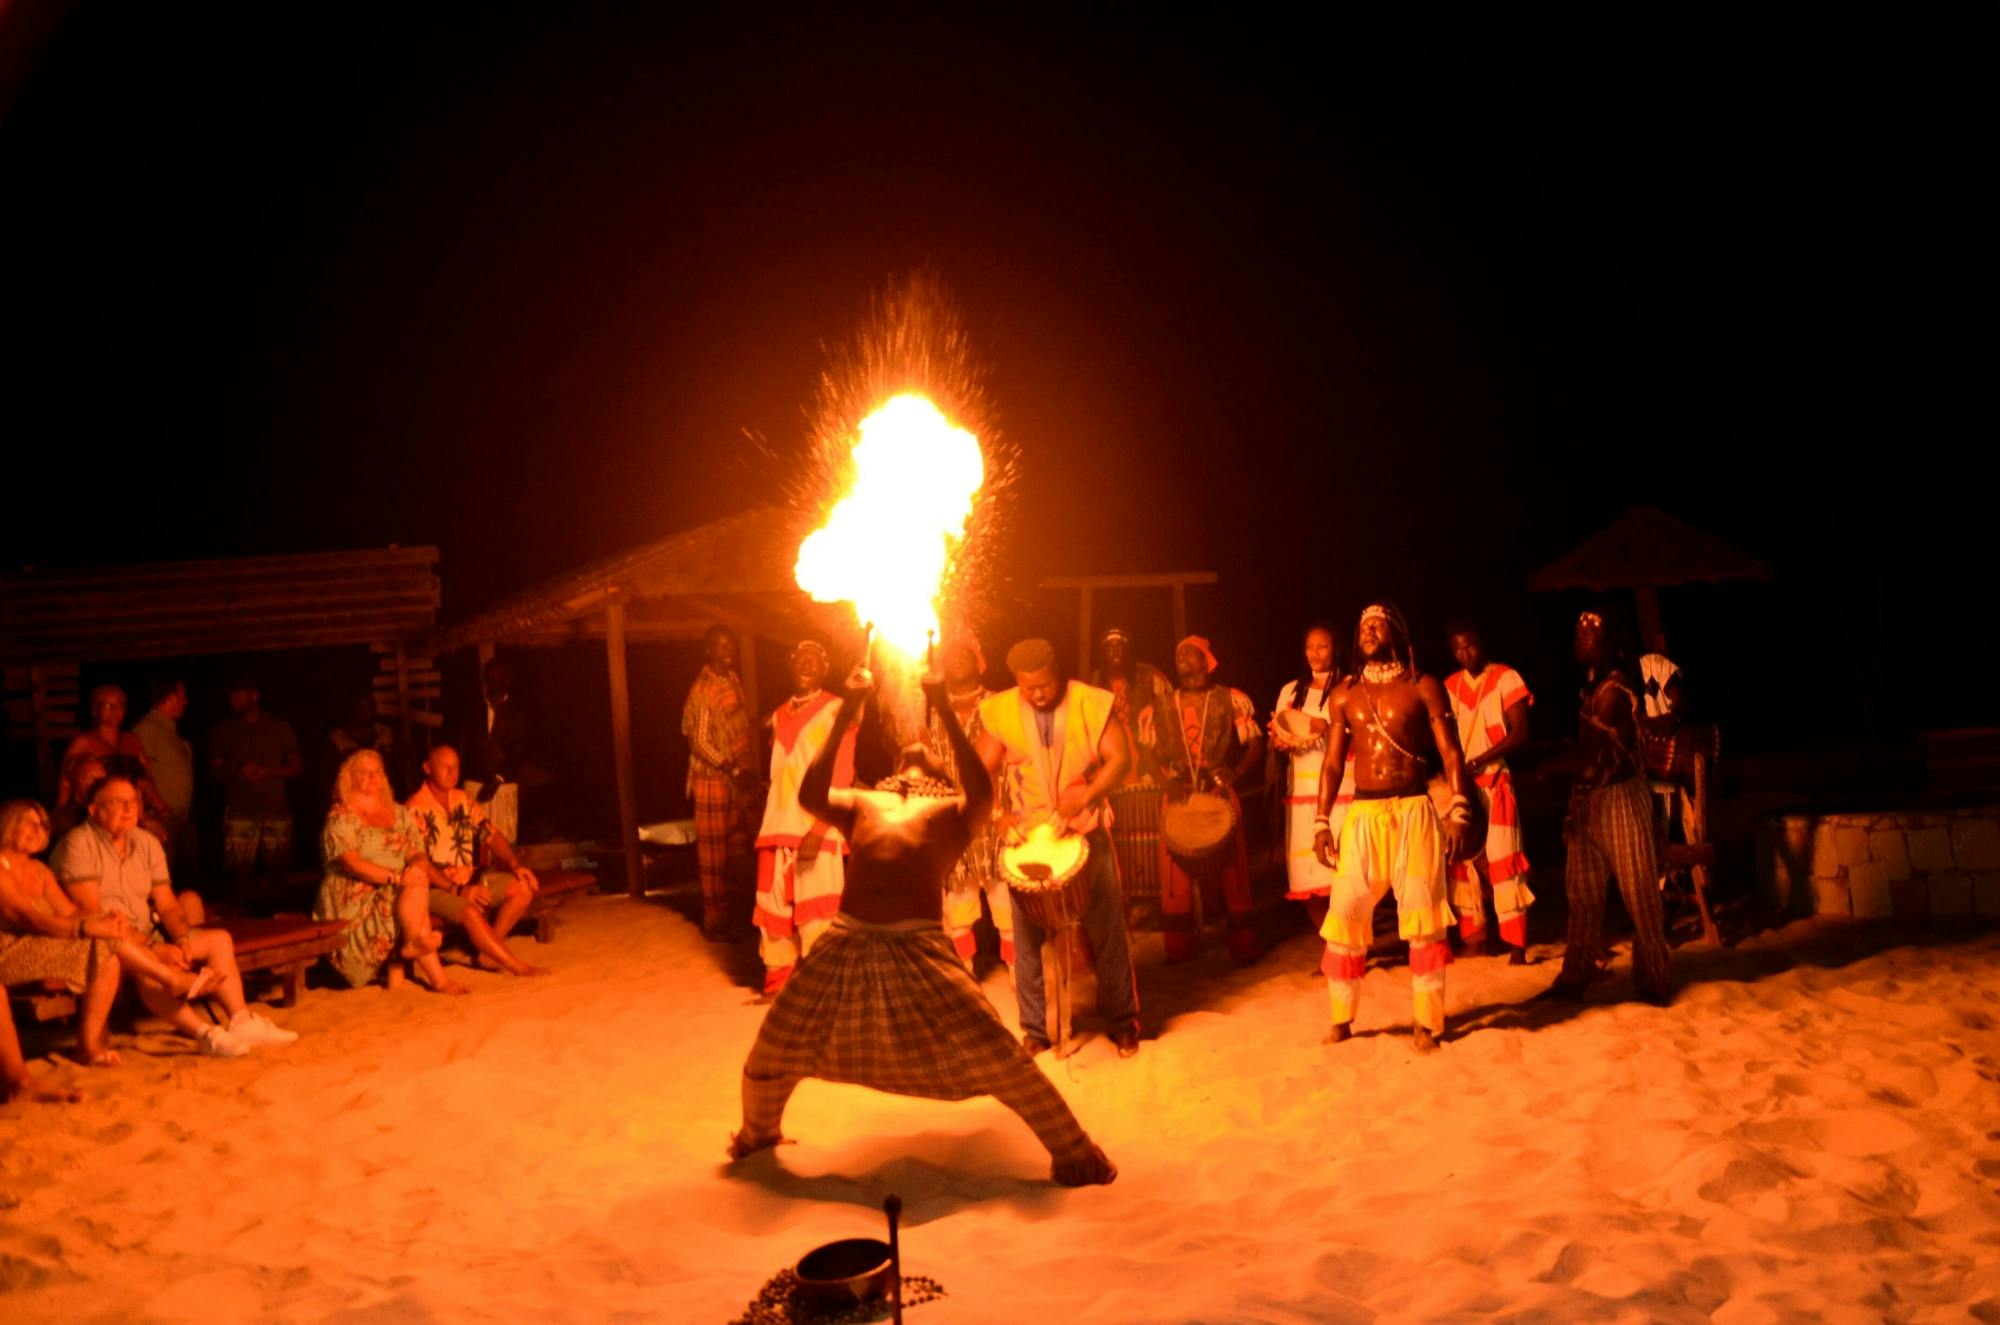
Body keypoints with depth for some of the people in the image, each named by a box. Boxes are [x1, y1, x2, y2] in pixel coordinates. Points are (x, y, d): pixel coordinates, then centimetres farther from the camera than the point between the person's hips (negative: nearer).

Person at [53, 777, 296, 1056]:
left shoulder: (147, 843, 9)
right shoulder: (77, 844, -13)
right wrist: (154, 949, -24)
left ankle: (241, 1020, -16)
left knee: (219, 939, -3)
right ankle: (205, 1034, -40)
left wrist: (182, 940, -14)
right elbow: (91, 913, -20)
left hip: (146, 935, 8)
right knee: (146, 965, -37)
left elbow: (167, 905, 8)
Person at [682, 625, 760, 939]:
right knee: (714, 854, 0)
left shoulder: (733, 681, 10)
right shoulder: (702, 690, -15)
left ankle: (735, 914, 25)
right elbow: (700, 742, -18)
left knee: (737, 849, 14)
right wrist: (734, 771, -23)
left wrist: (749, 774, 14)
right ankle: (715, 922, 7)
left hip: (739, 779, 8)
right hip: (714, 780, -8)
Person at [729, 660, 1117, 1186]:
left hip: (919, 946, -3)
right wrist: (845, 714, 2)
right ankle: (758, 1133, 42)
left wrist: (946, 712, -6)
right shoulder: (862, 802, 25)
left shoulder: (953, 811, 18)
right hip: (846, 942, 3)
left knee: (999, 1058, -9)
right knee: (771, 1055, 11)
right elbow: (810, 795, 4)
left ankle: (1074, 1152, 8)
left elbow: (984, 793, -6)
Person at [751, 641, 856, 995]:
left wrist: (818, 830, -19)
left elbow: (841, 774, -9)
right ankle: (777, 984, 17)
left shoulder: (837, 710, -1)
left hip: (818, 829, -5)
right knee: (774, 911, 6)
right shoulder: (779, 716, 18)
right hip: (778, 827, 5)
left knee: (816, 913, -6)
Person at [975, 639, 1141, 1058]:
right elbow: (982, 770, 0)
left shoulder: (1091, 703, -7)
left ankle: (1121, 1022, 19)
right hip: (1027, 835, 1)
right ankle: (1035, 1029, 17)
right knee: (1028, 936, 4)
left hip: (1087, 832, -1)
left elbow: (1120, 758, -9)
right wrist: (997, 815, -16)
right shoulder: (1001, 712, -3)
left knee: (1107, 930, 5)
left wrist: (1086, 796, -23)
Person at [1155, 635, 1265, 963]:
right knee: (1176, 876, 1)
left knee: (1232, 871, -1)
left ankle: (1243, 946, 9)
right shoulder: (1164, 705, 12)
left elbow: (1256, 746, -1)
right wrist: (1167, 778, -6)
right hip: (1178, 797, 3)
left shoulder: (1232, 699, 3)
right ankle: (1179, 948, 12)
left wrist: (1237, 773, -20)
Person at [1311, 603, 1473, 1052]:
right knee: (1344, 914, 0)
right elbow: (1332, 762, 12)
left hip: (1413, 811, -3)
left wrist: (1458, 811, -12)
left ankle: (1427, 1022, 7)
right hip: (1362, 814, 3)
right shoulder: (1344, 694, 12)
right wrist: (1322, 822, 5)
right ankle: (1341, 1017, 13)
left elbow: (1450, 753, -1)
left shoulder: (1424, 687, 3)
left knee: (1423, 916, -2)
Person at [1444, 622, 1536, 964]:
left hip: (1493, 780, -5)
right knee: (1461, 859, 5)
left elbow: (1520, 733, -10)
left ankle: (1516, 945, -4)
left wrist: (1478, 762, -19)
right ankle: (1471, 936, 14)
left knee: (1502, 860, -7)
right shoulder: (1450, 685, 11)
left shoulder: (1506, 678, -3)